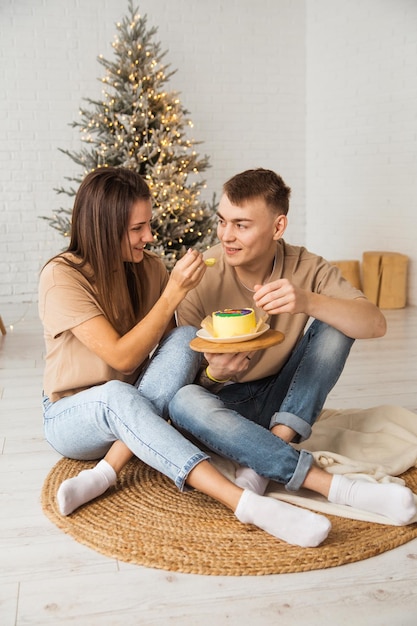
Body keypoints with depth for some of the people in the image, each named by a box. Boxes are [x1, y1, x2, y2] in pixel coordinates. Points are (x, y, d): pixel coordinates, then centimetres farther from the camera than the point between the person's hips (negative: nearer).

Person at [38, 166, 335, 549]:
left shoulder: (150, 268, -2)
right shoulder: (62, 276, -18)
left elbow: (170, 349, 0)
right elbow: (121, 357, -25)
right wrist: (174, 293, -28)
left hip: (129, 413, 5)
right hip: (72, 416, -4)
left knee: (185, 338, -25)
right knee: (117, 395, -41)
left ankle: (104, 472, -29)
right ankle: (245, 504, -50)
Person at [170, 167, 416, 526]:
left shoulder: (306, 268, -10)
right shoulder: (200, 278, -14)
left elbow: (376, 325, -23)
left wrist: (309, 301, -40)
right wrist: (213, 374, -35)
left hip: (282, 399, 2)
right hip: (225, 403, -1)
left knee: (336, 321, -19)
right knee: (183, 401, -35)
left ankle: (263, 463, -26)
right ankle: (335, 487, -37)